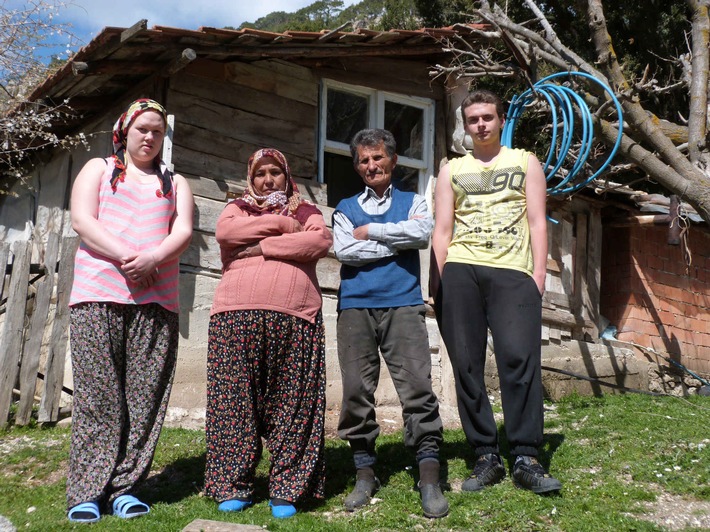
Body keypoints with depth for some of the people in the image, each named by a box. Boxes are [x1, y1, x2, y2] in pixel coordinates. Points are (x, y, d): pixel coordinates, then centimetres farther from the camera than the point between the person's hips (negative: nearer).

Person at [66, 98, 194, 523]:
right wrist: (124, 257, -14)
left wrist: (153, 258, -14)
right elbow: (82, 221, 1)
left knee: (145, 396, -3)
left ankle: (125, 487, 4)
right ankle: (88, 491, -1)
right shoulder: (97, 169, 17)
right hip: (98, 295, -2)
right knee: (97, 394, -6)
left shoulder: (175, 182, 23)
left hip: (156, 299, 2)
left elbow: (183, 232, 7)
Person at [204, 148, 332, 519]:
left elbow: (321, 241, 0)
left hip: (294, 315, 0)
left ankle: (287, 491, 2)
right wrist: (280, 224, 1)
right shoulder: (238, 208, 24)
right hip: (238, 312, 1)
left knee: (291, 403, -3)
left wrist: (262, 247, -3)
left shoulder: (306, 211, 23)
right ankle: (234, 487, 5)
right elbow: (225, 232, 0)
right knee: (235, 399, -3)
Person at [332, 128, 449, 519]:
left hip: (403, 305, -1)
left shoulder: (412, 202, 15)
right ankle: (365, 472, 13)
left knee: (417, 387, -9)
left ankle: (429, 477, -6)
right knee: (356, 391, 1)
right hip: (355, 307, 2)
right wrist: (398, 240, -3)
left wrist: (370, 232, -1)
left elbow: (422, 234, -6)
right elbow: (344, 251, -2)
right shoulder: (346, 209, 17)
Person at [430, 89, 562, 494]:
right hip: (459, 271, 2)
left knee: (520, 358, -15)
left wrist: (539, 271, -2)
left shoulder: (526, 162, 18)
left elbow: (537, 221, 10)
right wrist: (437, 278, 2)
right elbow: (442, 230, 13)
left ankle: (526, 458, -10)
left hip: (512, 271, -2)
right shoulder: (452, 170, 20)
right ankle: (487, 457, 5)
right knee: (466, 365, -2)